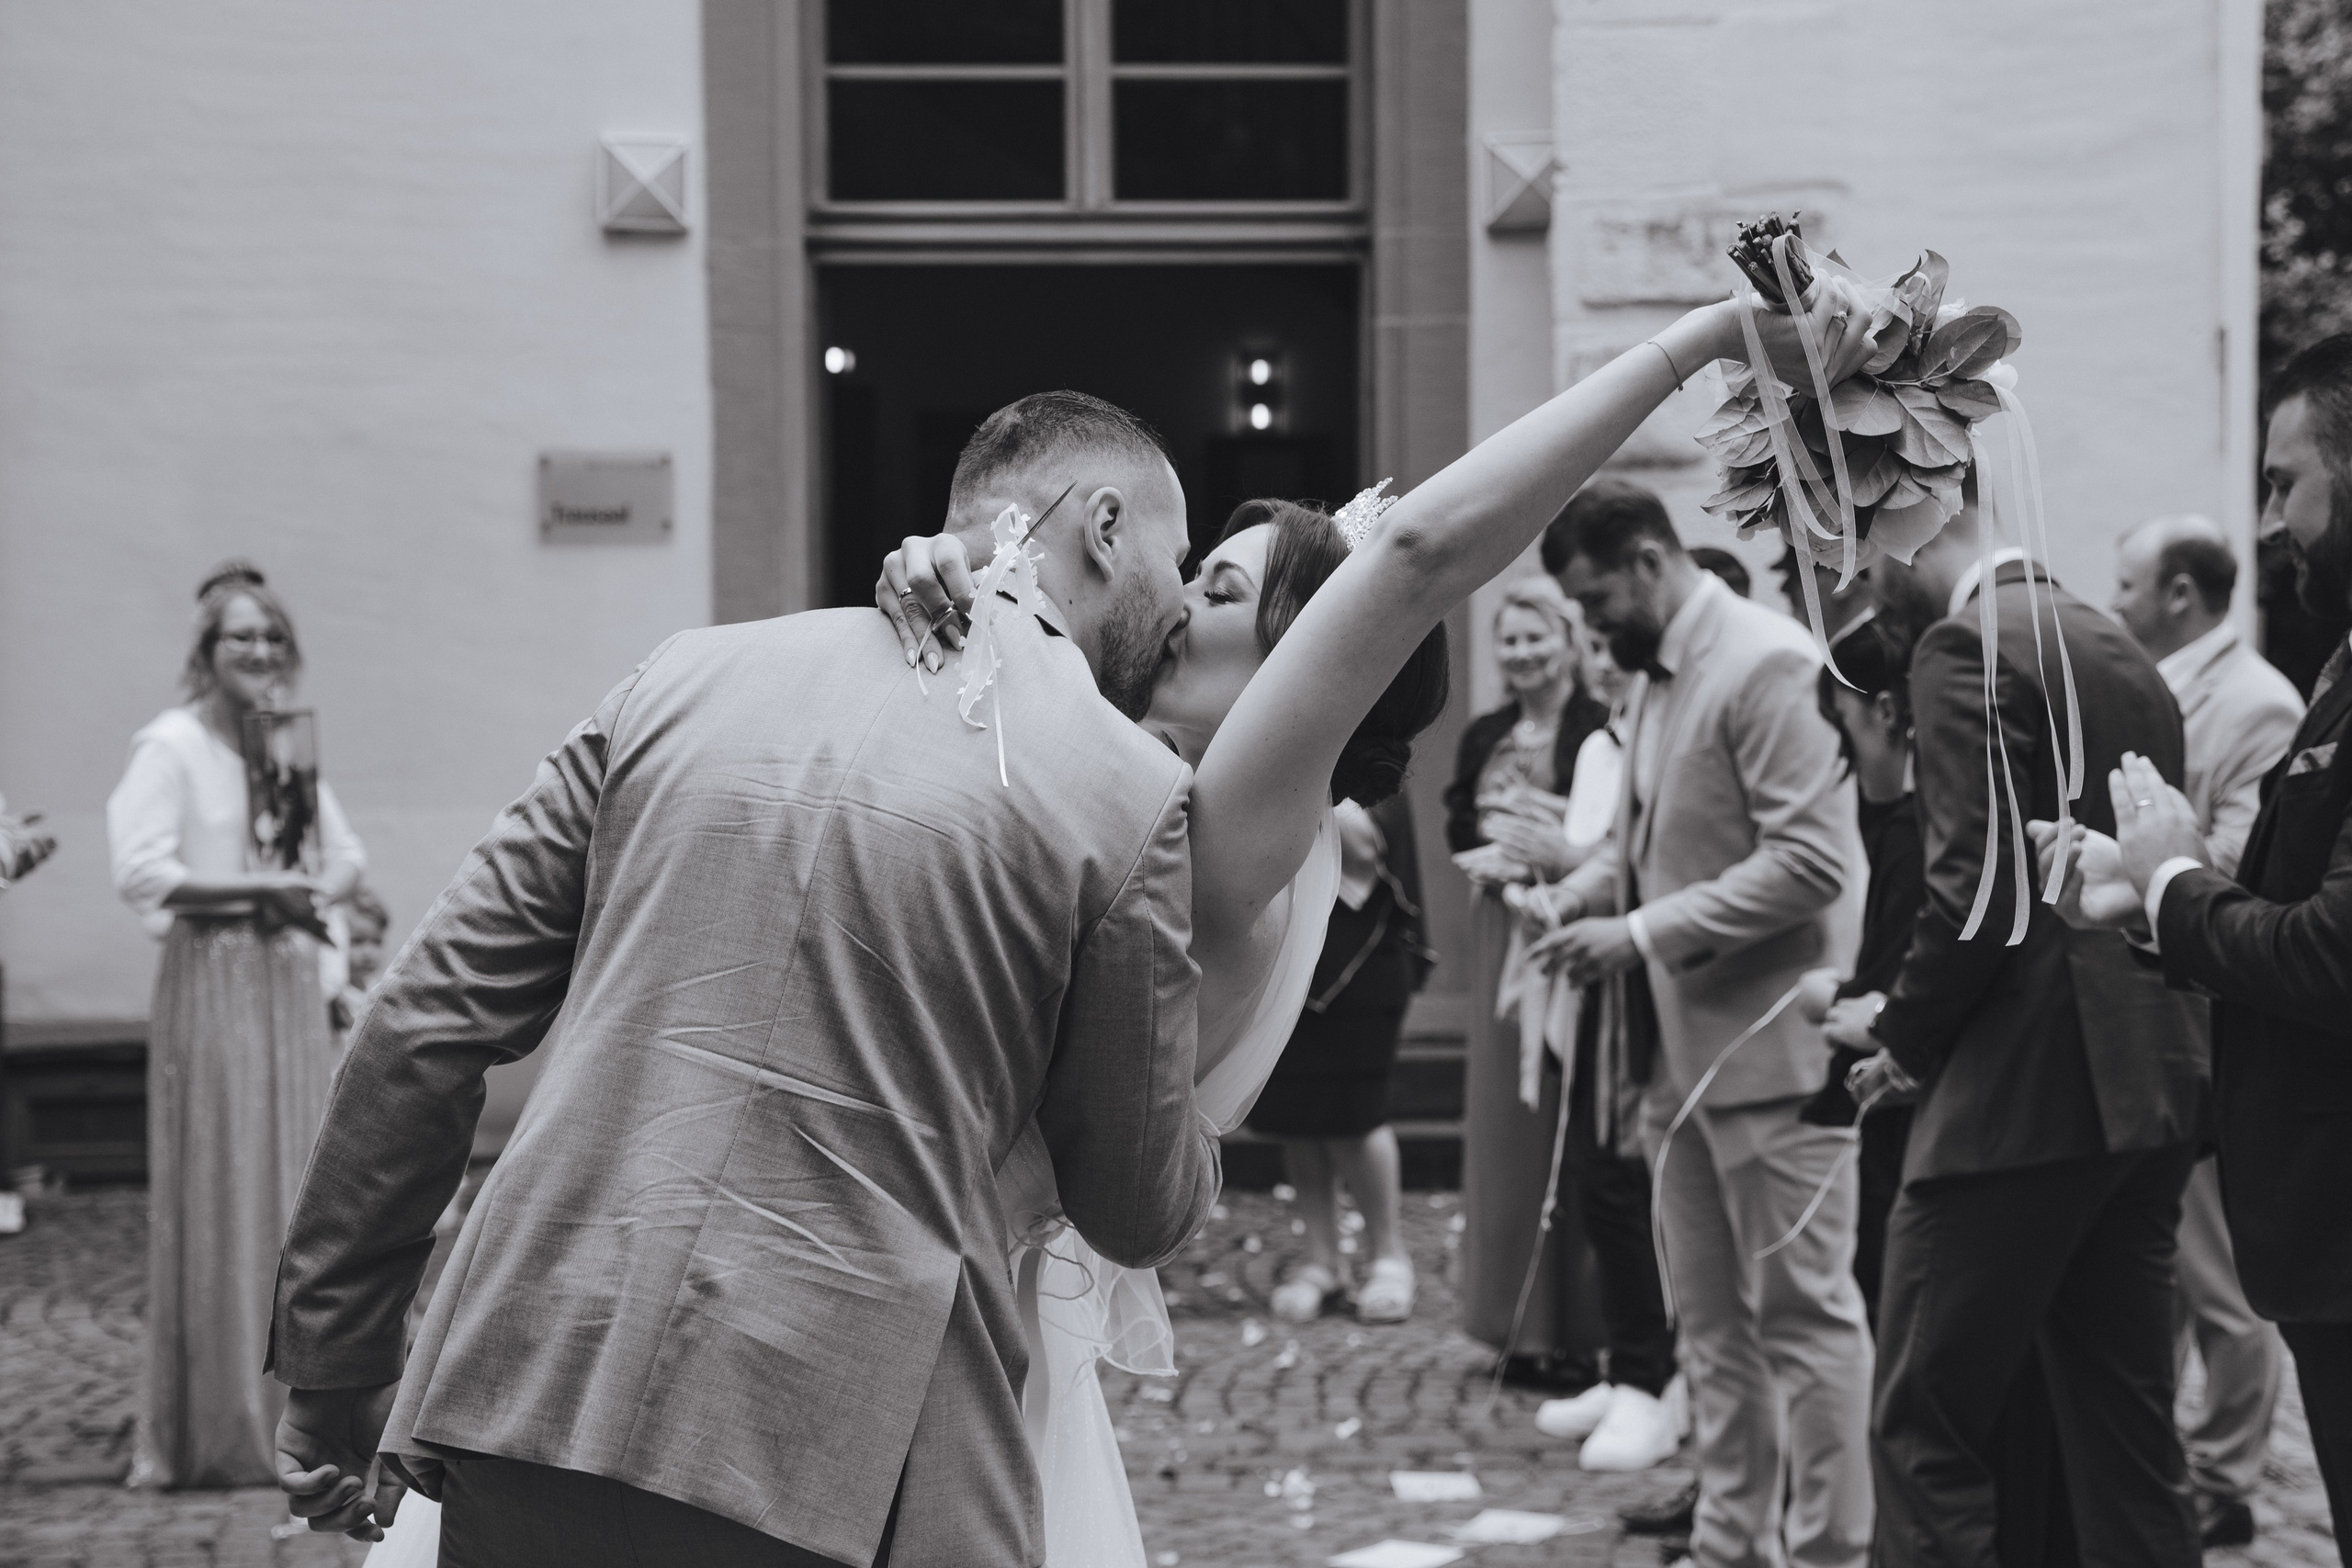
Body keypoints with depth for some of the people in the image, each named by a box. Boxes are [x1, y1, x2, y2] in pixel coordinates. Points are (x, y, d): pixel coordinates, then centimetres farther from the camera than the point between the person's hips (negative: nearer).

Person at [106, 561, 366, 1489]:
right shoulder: (171, 747, -7)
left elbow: (345, 854, 20)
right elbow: (141, 872, -16)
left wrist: (317, 889, -2)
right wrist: (257, 888, -17)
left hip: (291, 979, 7)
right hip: (212, 983, -7)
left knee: (301, 1195, 8)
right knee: (219, 1197, -4)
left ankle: (293, 1418, 18)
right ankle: (215, 1435, 2)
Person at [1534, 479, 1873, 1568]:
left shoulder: (1767, 663, -15)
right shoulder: (1658, 674, 12)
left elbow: (1812, 858, -22)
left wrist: (1646, 934, -20)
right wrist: (1589, 892, 3)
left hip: (1763, 1041, -9)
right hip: (1679, 1046, 9)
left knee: (1803, 1314, -1)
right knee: (1712, 1321, 15)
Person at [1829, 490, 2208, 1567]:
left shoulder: (1969, 645, -9)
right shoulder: (2118, 652, 16)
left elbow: (1978, 881, -18)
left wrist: (1906, 1034, -4)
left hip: (2022, 1094, -9)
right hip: (2147, 1089, 9)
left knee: (1928, 1429, -3)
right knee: (2124, 1432, 12)